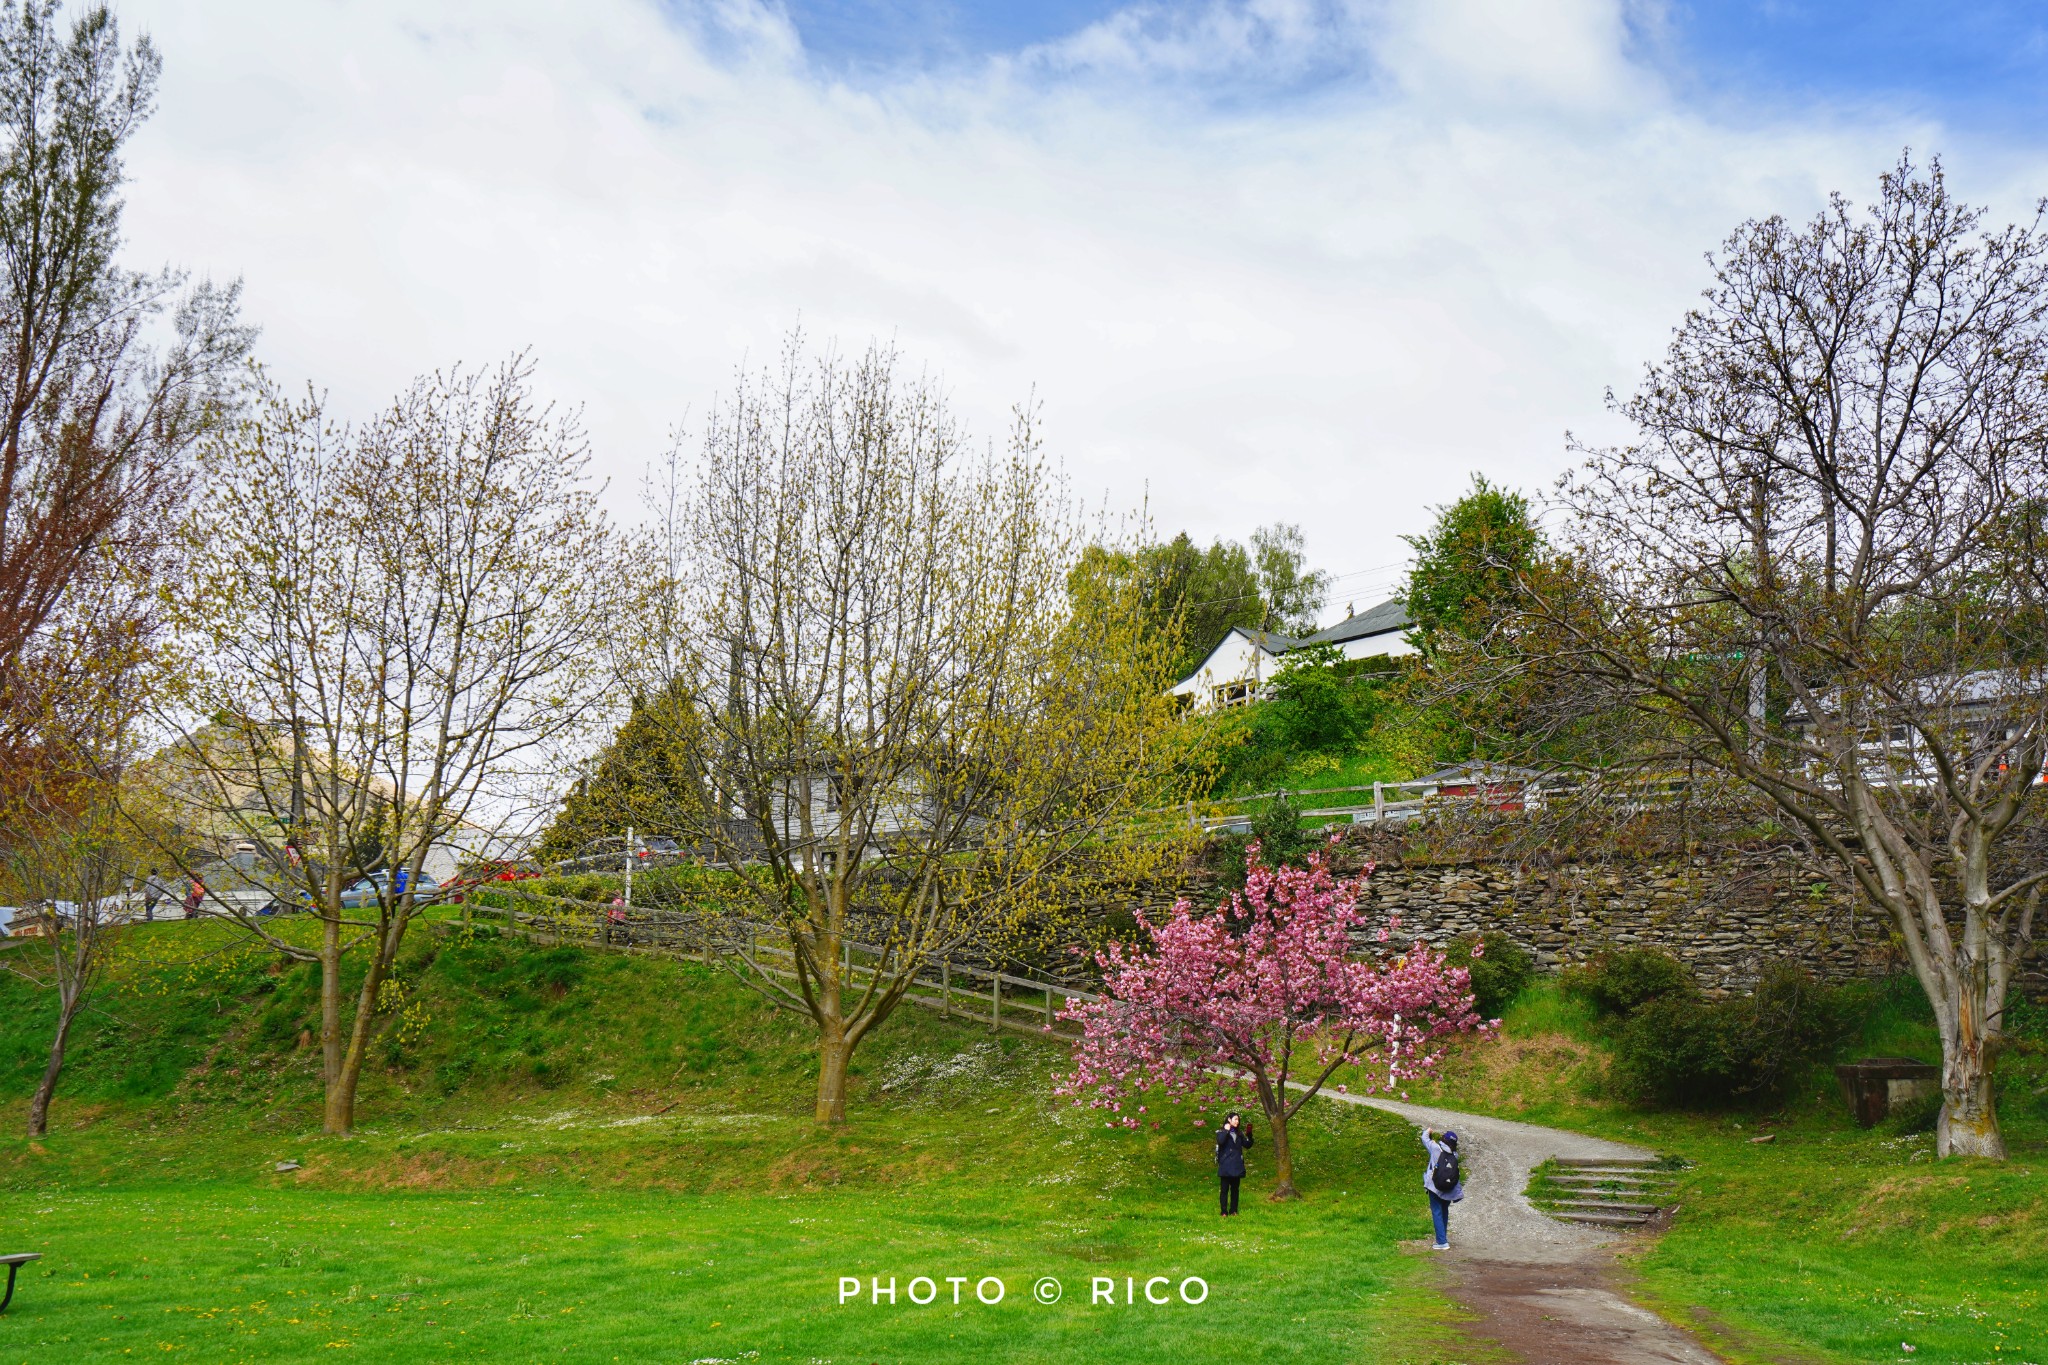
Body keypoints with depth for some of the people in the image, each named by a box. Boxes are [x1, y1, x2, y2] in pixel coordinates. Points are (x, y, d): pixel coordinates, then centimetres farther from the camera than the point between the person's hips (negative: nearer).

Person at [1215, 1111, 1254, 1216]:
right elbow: (1220, 1141, -21)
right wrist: (1226, 1131, -15)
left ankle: (1233, 1210, 14)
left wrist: (1249, 1136, -4)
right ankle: (1224, 1212, -2)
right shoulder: (1221, 1132, 0)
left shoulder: (1239, 1133, 15)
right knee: (1225, 1188, -4)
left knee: (1235, 1189, 8)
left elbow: (1247, 1145, 11)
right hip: (1225, 1165, -5)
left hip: (1237, 1166, 5)